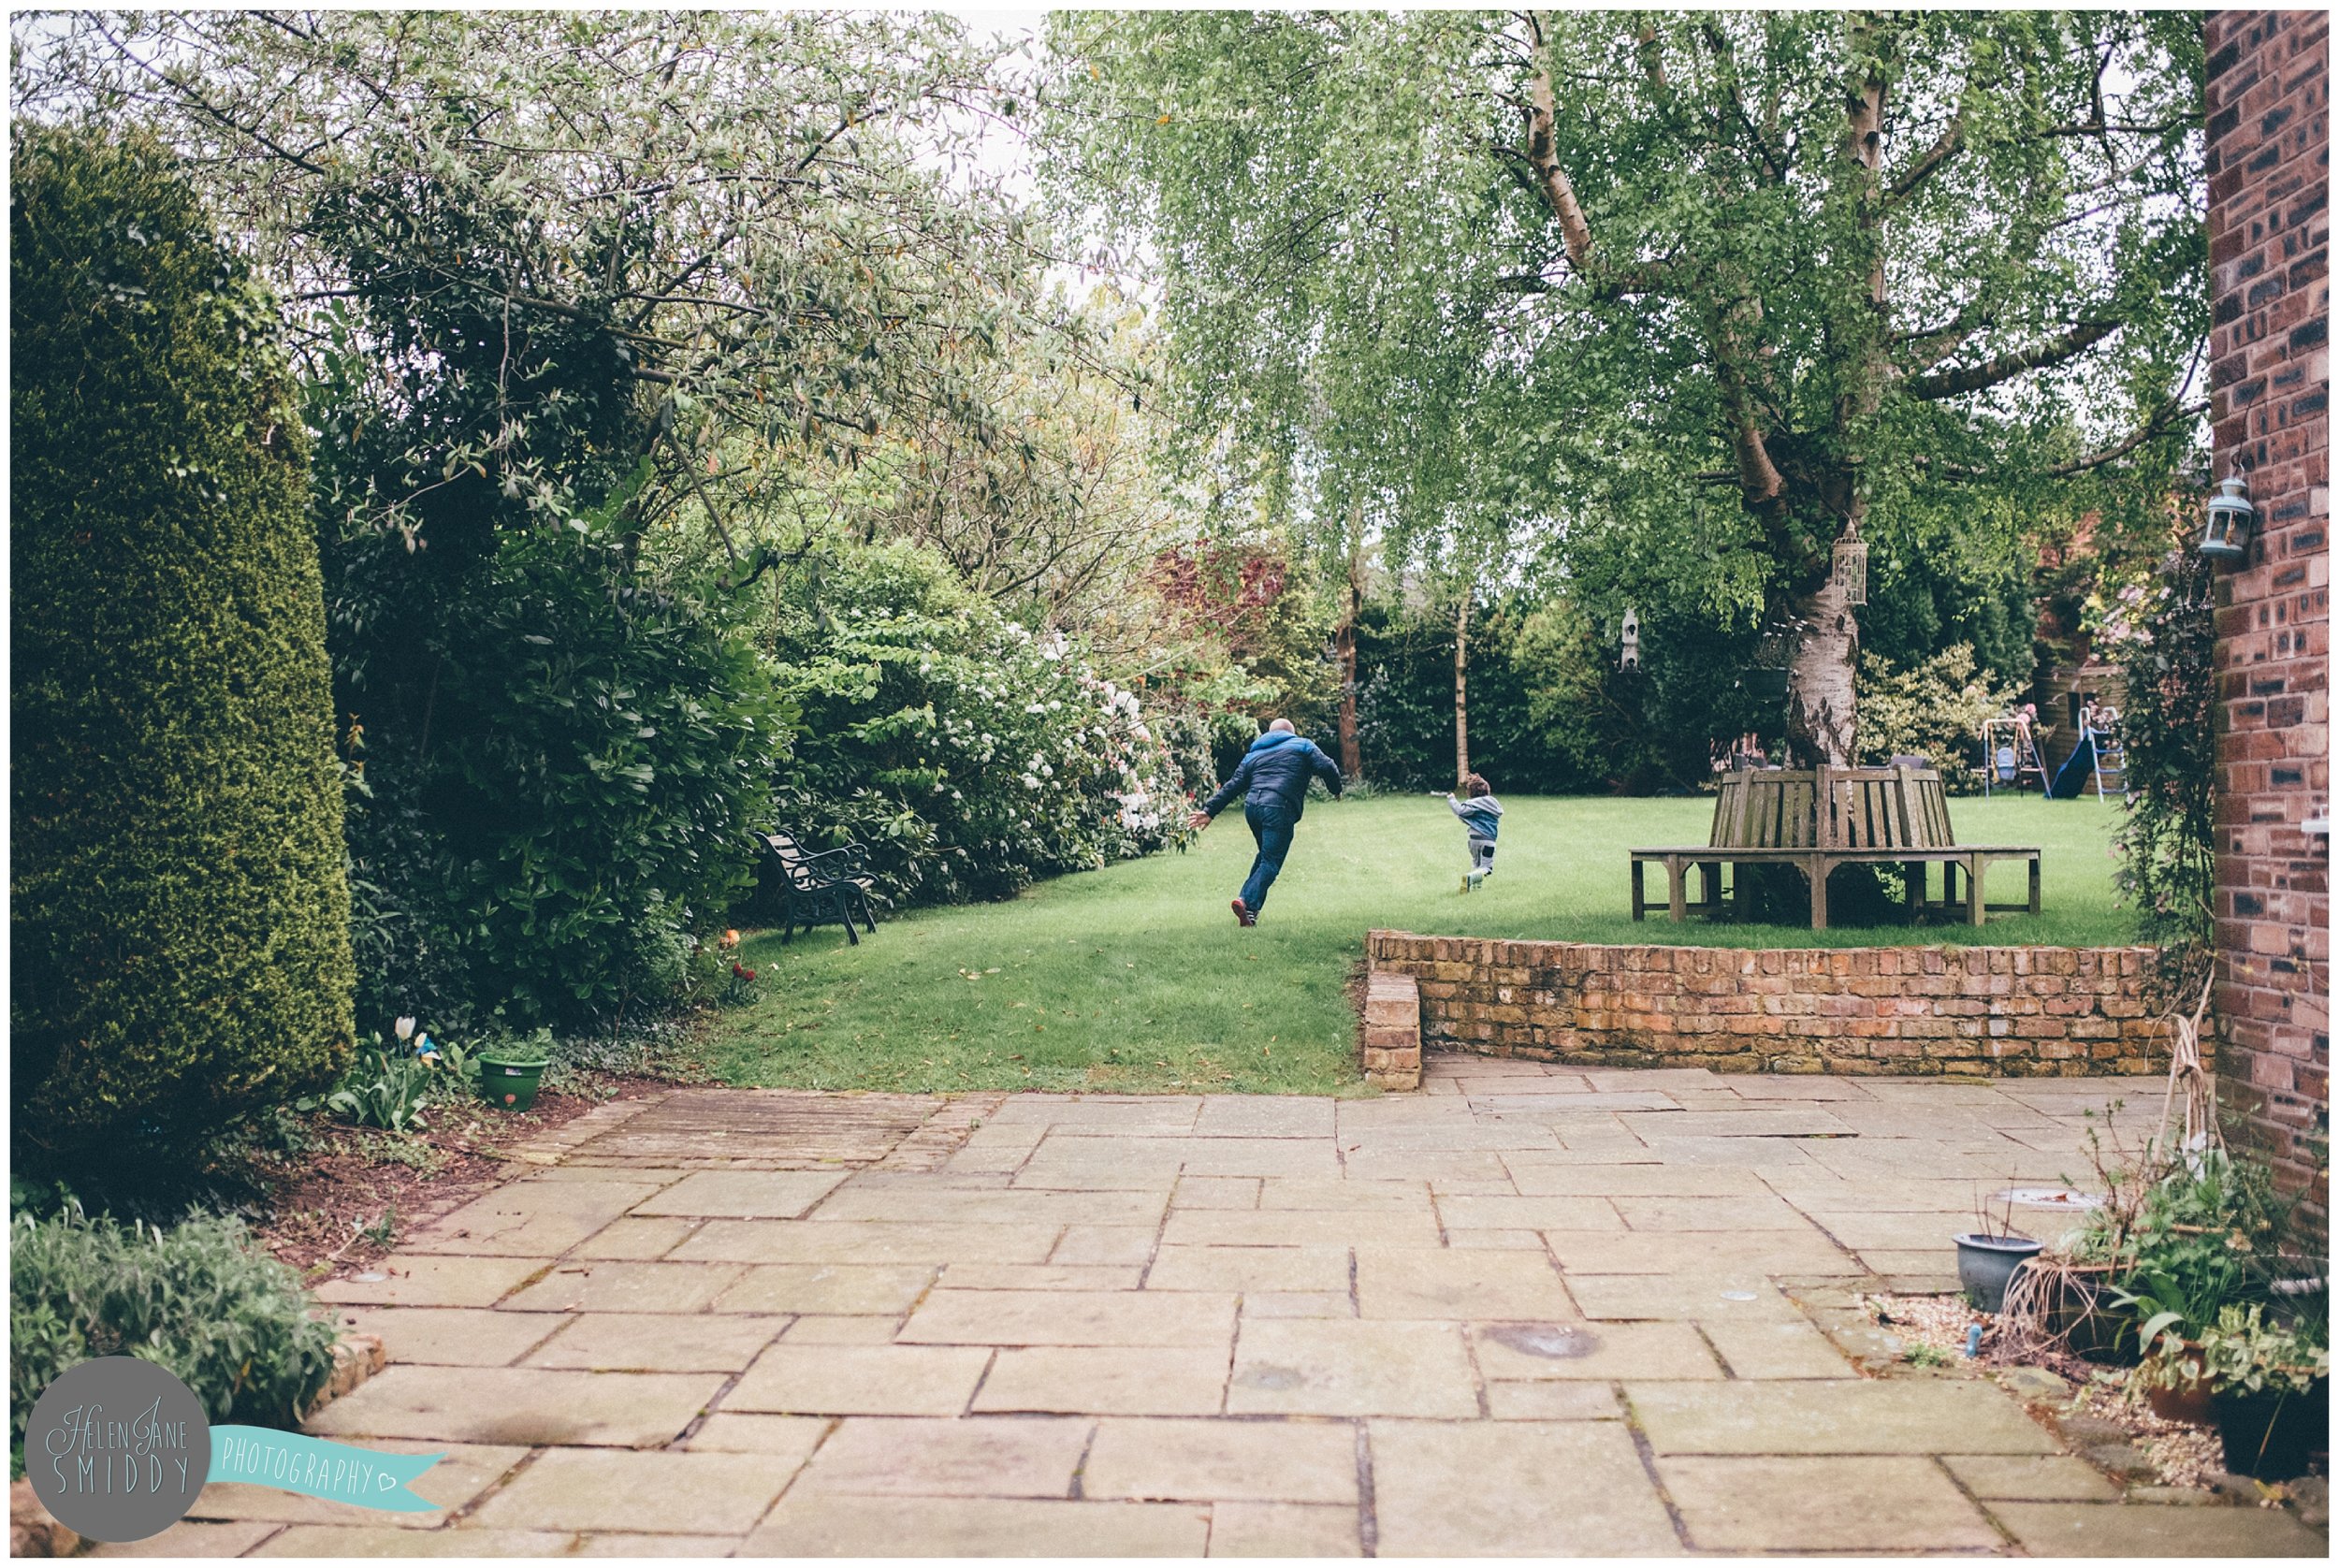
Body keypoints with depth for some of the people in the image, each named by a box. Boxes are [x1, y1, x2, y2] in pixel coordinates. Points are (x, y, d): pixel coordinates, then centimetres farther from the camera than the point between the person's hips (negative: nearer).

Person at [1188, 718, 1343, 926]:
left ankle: (1248, 900, 16)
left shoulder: (1253, 754, 27)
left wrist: (1210, 811, 17)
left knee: (1266, 855, 24)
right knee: (1271, 863, -5)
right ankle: (1248, 902, -23)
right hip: (1279, 809, -5)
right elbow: (1326, 767, 4)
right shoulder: (1302, 745, 16)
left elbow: (1233, 786, 19)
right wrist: (1336, 790, 22)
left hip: (1252, 806, 5)